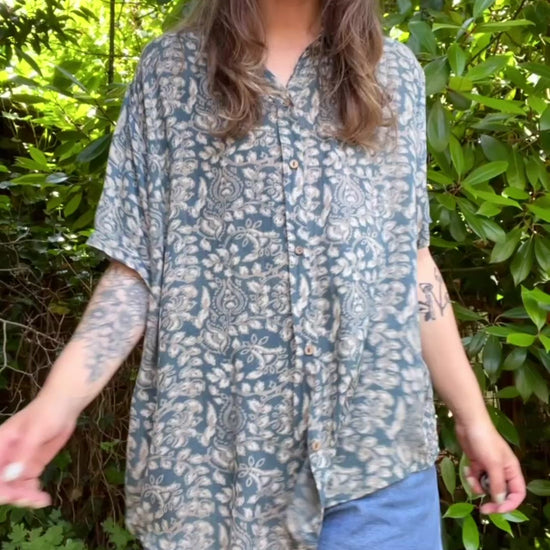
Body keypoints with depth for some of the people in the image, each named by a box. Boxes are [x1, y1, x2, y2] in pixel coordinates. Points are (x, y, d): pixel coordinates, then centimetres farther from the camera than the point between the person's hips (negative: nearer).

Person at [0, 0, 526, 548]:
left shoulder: (394, 71, 8)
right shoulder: (169, 68, 3)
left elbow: (411, 262, 9)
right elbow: (135, 267, 0)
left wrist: (473, 416, 9)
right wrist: (55, 401, -15)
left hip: (377, 445, 2)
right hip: (216, 449, -1)